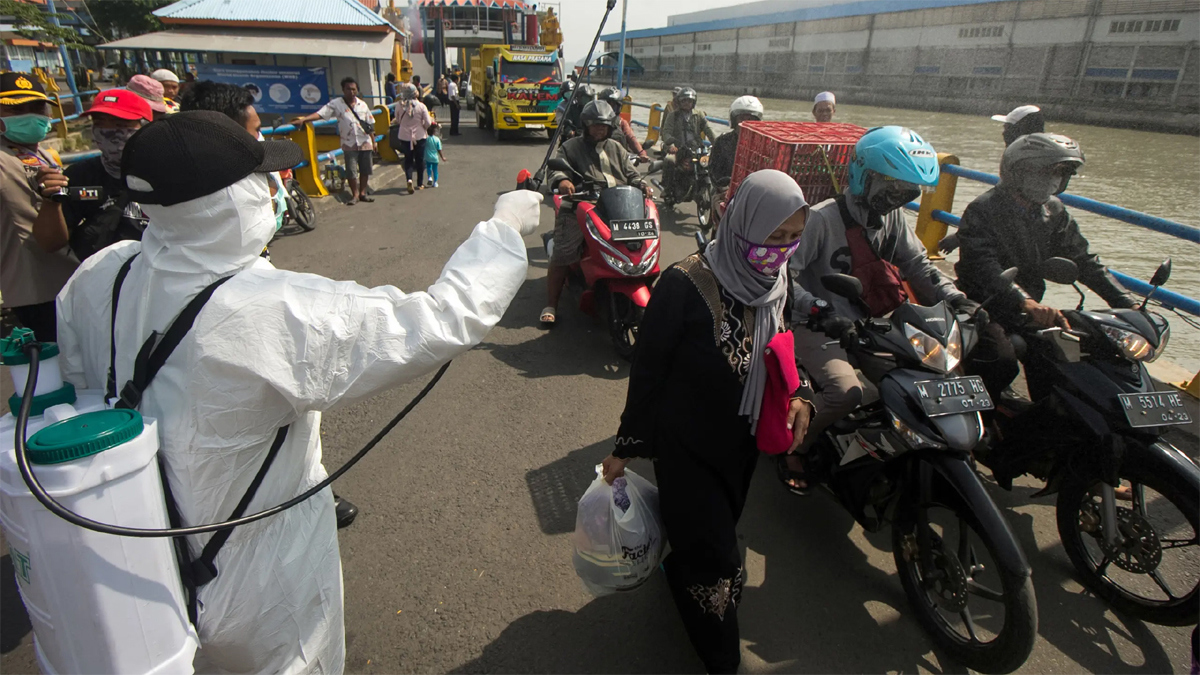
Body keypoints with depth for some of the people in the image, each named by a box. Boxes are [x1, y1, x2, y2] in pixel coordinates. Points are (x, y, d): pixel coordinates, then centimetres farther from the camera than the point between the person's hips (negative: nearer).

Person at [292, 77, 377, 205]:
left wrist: (373, 141, 8)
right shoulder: (336, 104, -4)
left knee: (365, 170, 6)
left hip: (365, 143, 2)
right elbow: (320, 113, -12)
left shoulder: (362, 104, 6)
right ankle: (355, 195, 9)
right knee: (351, 171, -3)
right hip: (349, 144, -2)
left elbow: (370, 124, 10)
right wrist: (303, 119, -25)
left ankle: (362, 193, 19)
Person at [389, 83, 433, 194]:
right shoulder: (421, 106, -12)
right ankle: (420, 183, 20)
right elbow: (428, 123, -10)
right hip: (419, 136, -1)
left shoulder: (399, 106, -8)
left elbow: (397, 121, 3)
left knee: (408, 159, 12)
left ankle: (409, 179, -12)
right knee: (420, 160, 13)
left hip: (404, 137, 1)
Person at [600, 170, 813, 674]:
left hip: (742, 442, 6)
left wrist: (799, 395, -10)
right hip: (685, 444, -6)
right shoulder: (686, 283, -27)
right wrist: (626, 447, -11)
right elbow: (648, 366, -18)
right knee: (714, 559, 1)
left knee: (714, 535, 24)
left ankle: (677, 568, 56)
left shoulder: (777, 281, -6)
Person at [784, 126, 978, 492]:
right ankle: (793, 446, -4)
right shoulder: (823, 217, -17)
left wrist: (956, 299, -1)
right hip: (817, 327, -8)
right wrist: (818, 310, -35)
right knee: (846, 391, -30)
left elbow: (916, 263, 13)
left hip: (868, 325, 8)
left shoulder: (893, 217, 6)